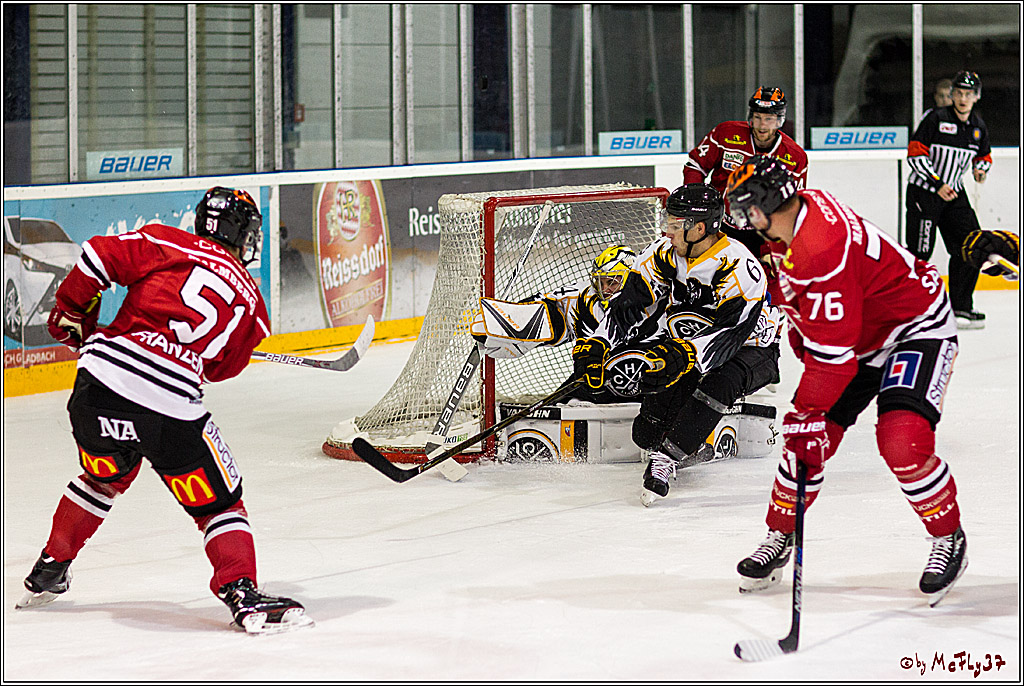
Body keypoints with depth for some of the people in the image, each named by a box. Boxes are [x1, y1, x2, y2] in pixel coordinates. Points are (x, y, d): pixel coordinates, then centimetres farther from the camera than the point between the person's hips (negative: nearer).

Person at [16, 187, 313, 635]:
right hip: (170, 407, -3)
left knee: (105, 477, 31)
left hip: (100, 379, 3)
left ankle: (48, 573, 41)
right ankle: (242, 594, -6)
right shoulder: (250, 302, 16)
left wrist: (73, 315, 17)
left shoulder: (165, 244, 13)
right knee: (217, 504, 11)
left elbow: (99, 257, 3)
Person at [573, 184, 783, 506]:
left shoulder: (739, 267, -27)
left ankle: (667, 457, -35)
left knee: (721, 381, -38)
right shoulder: (664, 254, -9)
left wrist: (685, 355, -50)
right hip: (687, 342, 5)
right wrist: (597, 346, -22)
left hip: (750, 349, -5)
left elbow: (729, 334, -35)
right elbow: (628, 306, -7)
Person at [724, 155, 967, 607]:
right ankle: (779, 537, 17)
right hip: (862, 330, 10)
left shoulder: (822, 251, -34)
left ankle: (949, 539, -1)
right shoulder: (806, 206, -5)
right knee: (808, 440, 2)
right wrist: (801, 338, 19)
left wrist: (807, 413, -24)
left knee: (902, 443, -23)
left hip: (916, 329, -9)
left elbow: (832, 352, -31)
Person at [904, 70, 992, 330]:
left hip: (954, 194, 7)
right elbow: (915, 154, -15)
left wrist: (981, 168, -1)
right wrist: (937, 184, -19)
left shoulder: (978, 127, 7)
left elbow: (984, 155, 23)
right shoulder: (936, 118, -13)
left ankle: (961, 308, 11)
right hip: (923, 191, -7)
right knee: (920, 250, -13)